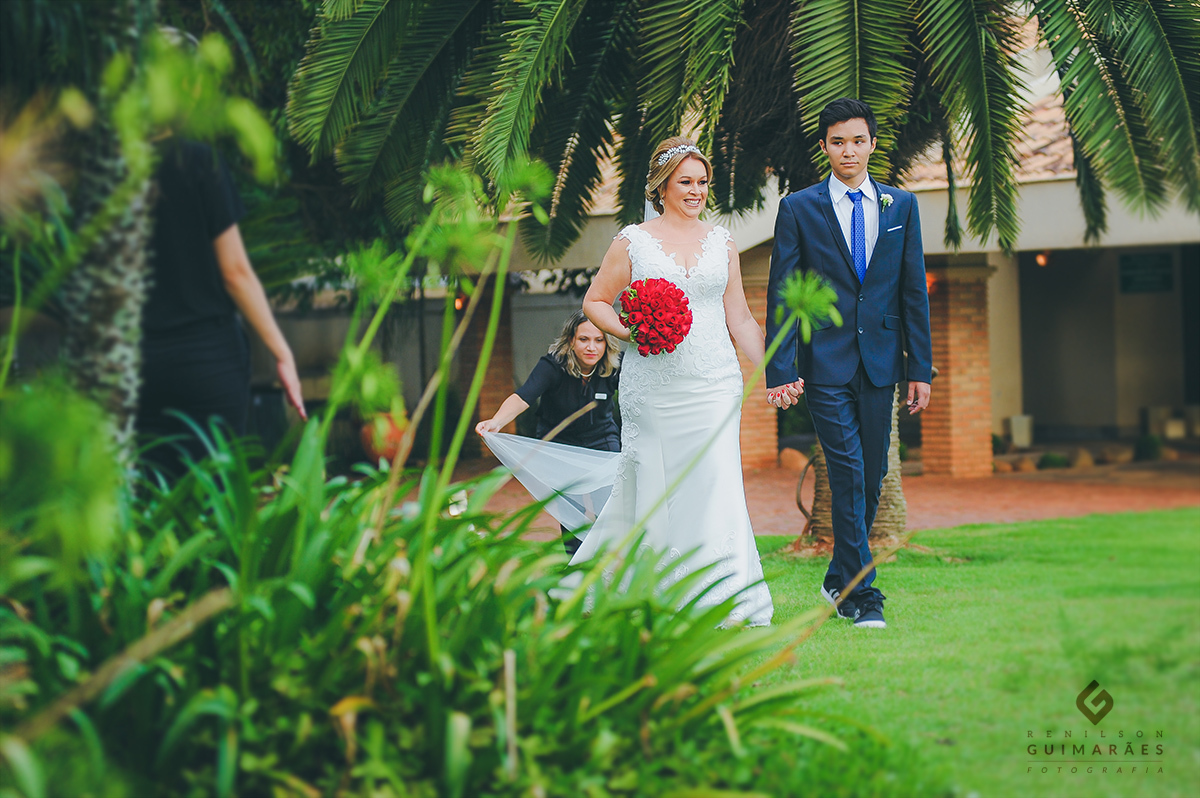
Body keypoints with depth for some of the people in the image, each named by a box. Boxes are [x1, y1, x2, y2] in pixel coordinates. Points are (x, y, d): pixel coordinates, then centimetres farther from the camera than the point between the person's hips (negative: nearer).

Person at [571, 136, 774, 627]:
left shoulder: (721, 243, 11)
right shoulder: (632, 242, 3)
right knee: (652, 484, 2)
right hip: (652, 383, -1)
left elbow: (740, 319, 13)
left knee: (716, 484, -8)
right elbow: (595, 301, 8)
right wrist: (630, 332, -10)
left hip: (715, 384, 2)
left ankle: (725, 599, -7)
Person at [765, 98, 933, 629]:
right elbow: (781, 295, -1)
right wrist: (780, 370, -9)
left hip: (880, 362, 3)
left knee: (872, 476, 8)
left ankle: (839, 579, 25)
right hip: (825, 362, -3)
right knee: (848, 474, -9)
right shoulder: (799, 209, 0)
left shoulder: (901, 206, 8)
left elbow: (914, 290, 8)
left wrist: (921, 368, 4)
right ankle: (860, 594, -5)